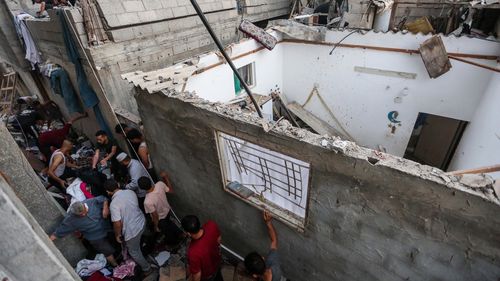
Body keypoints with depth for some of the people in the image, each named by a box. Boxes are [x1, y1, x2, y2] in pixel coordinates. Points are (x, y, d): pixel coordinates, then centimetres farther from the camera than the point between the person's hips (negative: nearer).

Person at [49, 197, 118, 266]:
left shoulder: (91, 202, -21)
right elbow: (58, 232, -12)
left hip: (107, 227, 3)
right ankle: (115, 265, 30)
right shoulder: (70, 220, -23)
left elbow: (103, 199, -6)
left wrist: (105, 208, -20)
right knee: (108, 251, 4)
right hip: (96, 238, -3)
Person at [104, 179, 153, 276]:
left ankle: (147, 269, 36)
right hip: (142, 222, 7)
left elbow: (117, 224, -23)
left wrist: (117, 235, -5)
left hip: (132, 231, -7)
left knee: (134, 252, 20)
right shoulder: (130, 192, -8)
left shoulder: (114, 204, -28)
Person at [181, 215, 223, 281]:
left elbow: (197, 275, -27)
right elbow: (219, 239, -9)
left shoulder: (194, 252, -46)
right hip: (216, 261, 4)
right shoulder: (212, 225, -33)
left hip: (206, 276, -4)